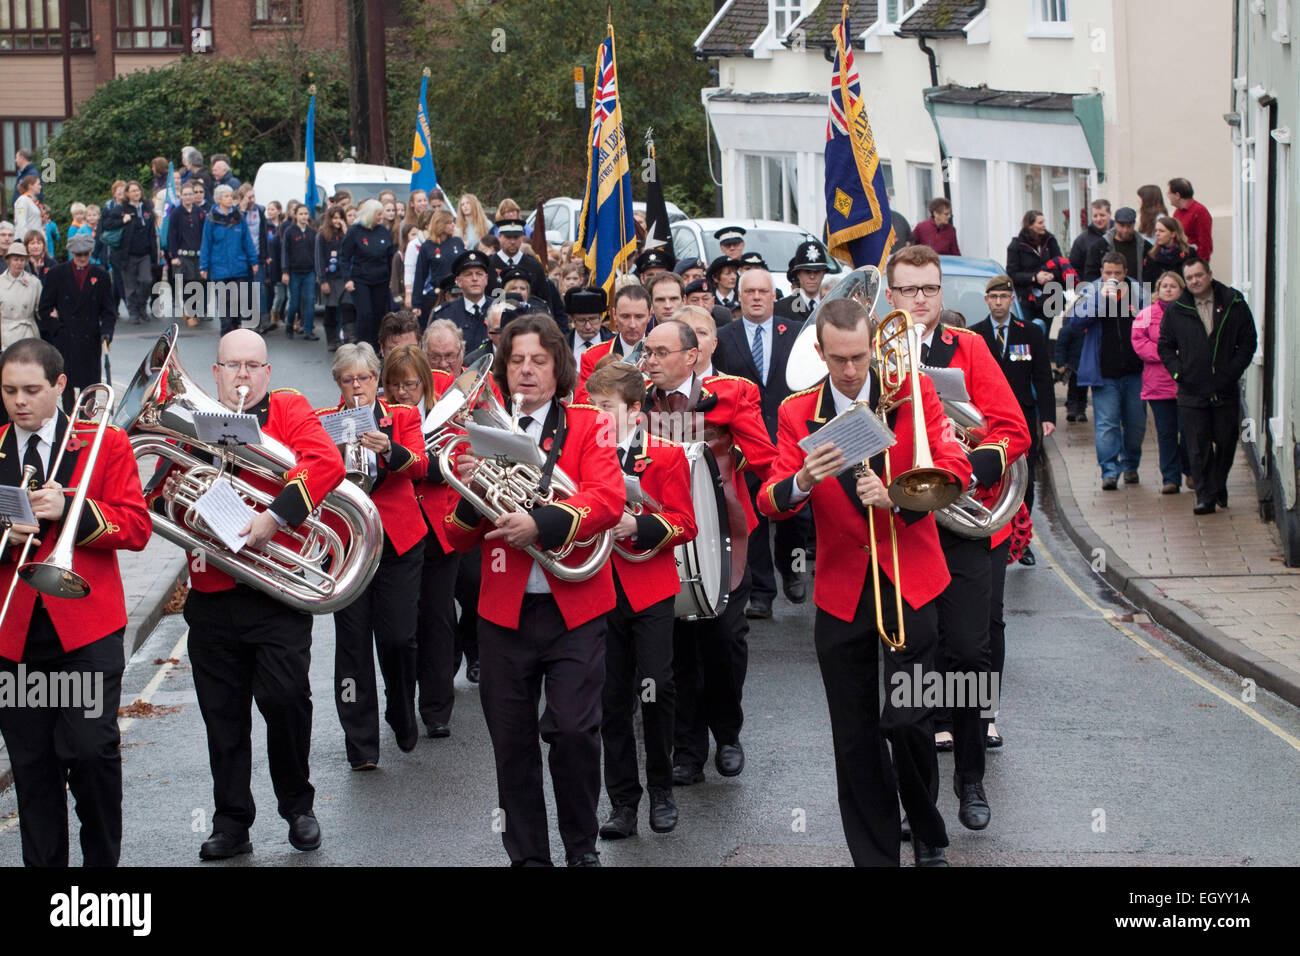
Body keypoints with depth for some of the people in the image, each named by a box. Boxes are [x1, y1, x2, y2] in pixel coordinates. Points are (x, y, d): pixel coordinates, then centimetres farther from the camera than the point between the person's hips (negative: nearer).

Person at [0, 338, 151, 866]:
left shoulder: (106, 444, 5)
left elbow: (137, 527, -3)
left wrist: (68, 511, -15)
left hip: (87, 628, -2)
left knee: (91, 748, -11)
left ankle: (103, 859, 6)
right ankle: (43, 862, 13)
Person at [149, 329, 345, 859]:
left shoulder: (288, 410, 2)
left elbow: (327, 463, -15)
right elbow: (156, 502, 13)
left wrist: (275, 516, -25)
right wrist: (166, 494, -11)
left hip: (278, 591, -3)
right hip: (210, 593, 4)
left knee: (284, 696, -12)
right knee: (223, 715, 7)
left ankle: (298, 806, 9)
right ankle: (231, 824, 17)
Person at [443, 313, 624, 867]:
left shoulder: (588, 425, 4)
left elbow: (609, 500, -13)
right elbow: (459, 541, 7)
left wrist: (541, 523, -26)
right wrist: (469, 494, -14)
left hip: (574, 607, -2)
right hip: (504, 612, 2)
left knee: (573, 730, -10)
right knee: (512, 740, 5)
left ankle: (582, 848, 8)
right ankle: (527, 853, 18)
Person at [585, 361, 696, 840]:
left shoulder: (666, 456, 1)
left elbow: (683, 525, -3)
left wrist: (637, 526, -19)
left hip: (650, 591, -3)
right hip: (599, 590, 3)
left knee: (656, 692, -7)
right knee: (612, 701, 3)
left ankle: (661, 790, 11)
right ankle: (622, 800, 10)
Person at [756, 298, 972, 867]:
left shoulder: (913, 393, -1)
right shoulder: (797, 413, 2)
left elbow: (956, 466, -8)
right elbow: (769, 503, -5)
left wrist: (895, 498, -25)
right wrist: (802, 482, -28)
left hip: (908, 583, -2)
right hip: (841, 592, 2)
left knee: (906, 719, -11)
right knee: (855, 736, 5)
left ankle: (930, 838, 13)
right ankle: (874, 856, 15)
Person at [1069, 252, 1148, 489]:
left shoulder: (1137, 291, 6)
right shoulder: (1091, 292, 1)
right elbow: (1076, 319, -13)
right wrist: (1101, 297, -22)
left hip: (1134, 372, 3)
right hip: (1104, 373, -3)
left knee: (1136, 423, 10)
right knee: (1107, 424, -9)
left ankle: (1130, 465, 28)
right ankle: (1109, 471, -8)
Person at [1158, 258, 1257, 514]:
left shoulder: (1234, 304, 2)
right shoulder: (1176, 310, 4)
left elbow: (1248, 341, 5)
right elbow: (1165, 346, 12)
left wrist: (1233, 371, -5)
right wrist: (1178, 371, -2)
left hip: (1226, 390, 0)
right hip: (1192, 392, 0)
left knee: (1226, 443, 9)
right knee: (1199, 447, -4)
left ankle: (1219, 485, 30)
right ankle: (1205, 496, -1)